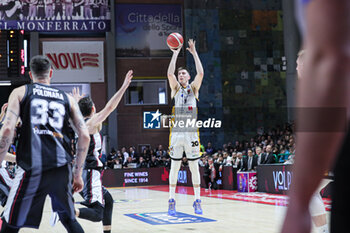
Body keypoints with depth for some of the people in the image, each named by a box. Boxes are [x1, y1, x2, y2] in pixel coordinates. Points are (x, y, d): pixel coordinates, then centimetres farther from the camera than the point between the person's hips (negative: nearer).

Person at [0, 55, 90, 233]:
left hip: (32, 169, -3)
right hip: (62, 168, 3)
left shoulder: (20, 92, 10)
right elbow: (84, 136, 12)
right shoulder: (66, 98, 18)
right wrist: (78, 173, 18)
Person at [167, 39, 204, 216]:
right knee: (174, 166, 2)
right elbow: (170, 74, -8)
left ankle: (197, 201, 8)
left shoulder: (193, 88, 9)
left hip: (191, 133, 0)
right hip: (177, 133, 0)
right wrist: (175, 53, -7)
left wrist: (194, 53, -5)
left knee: (194, 167, 3)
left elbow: (201, 73, -7)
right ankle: (171, 201, 6)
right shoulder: (176, 88, 9)